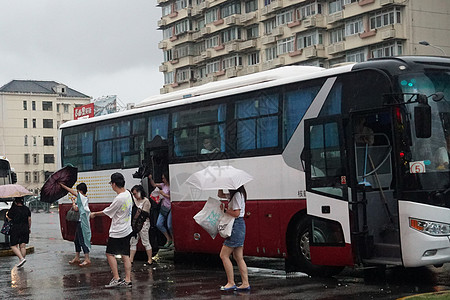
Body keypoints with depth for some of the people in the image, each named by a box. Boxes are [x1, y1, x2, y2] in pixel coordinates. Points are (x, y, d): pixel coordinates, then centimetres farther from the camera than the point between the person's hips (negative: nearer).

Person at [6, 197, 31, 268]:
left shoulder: (13, 209, -8)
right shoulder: (26, 209, 6)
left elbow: (9, 219, -4)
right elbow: (29, 219, 9)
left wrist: (7, 215, 16)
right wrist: (29, 228, 19)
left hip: (15, 229, -5)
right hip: (25, 229, 5)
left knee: (14, 246, 1)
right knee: (22, 246, 7)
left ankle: (21, 258, -18)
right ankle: (21, 262, 7)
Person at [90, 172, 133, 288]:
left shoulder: (119, 199, -23)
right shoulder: (128, 193, 5)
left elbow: (107, 212, -10)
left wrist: (95, 214, 5)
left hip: (117, 232, -8)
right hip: (127, 230, 8)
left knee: (110, 253, 3)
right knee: (125, 255, 9)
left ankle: (116, 278, -1)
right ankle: (127, 280, 9)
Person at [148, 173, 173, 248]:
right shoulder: (163, 185, 12)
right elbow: (154, 185, 22)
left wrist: (163, 194, -10)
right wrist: (150, 178, 8)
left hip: (169, 208, -8)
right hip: (163, 208, 8)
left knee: (169, 226, -8)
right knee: (159, 224, 3)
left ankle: (173, 241, 11)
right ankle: (168, 239, 15)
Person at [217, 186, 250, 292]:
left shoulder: (237, 195, -14)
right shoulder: (233, 194, 15)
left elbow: (236, 213, -21)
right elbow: (220, 195, 27)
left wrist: (225, 209, -9)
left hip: (236, 226, -10)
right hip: (238, 226, 10)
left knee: (224, 255, -5)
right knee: (238, 258, 8)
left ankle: (231, 283, -4)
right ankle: (245, 284, 7)